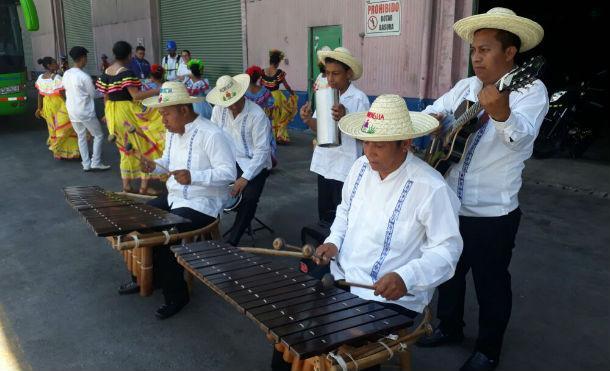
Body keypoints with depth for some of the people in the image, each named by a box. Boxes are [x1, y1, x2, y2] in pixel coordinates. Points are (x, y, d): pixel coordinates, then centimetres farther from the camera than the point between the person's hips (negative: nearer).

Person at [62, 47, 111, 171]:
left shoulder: (66, 74, 2)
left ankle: (86, 164, 17)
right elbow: (93, 94, -11)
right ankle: (96, 163, 4)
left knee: (81, 137, 15)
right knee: (98, 135, 7)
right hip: (85, 112, -7)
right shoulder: (84, 76, -19)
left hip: (72, 111, 7)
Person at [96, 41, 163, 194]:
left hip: (112, 113, 8)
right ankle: (144, 186, 3)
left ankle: (126, 186, 22)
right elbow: (136, 95, -24)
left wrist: (109, 113, 22)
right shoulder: (126, 72, -17)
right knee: (145, 145, 4)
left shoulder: (106, 72, 6)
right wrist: (156, 90, -23)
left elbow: (105, 97, 11)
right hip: (127, 112, -8)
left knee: (126, 149, 18)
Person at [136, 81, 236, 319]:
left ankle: (176, 296, -4)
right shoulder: (173, 132, 6)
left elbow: (229, 173, -24)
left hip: (201, 205, -9)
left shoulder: (211, 135, -22)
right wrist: (155, 166, -2)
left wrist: (193, 177, -36)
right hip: (174, 197, 9)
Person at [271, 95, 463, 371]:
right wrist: (334, 241, -1)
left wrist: (406, 278, -30)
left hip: (391, 298, -6)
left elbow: (447, 249, -16)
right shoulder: (361, 167, 2)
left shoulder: (431, 189, -20)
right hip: (341, 278, 6)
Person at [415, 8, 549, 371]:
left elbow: (521, 135, -32)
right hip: (451, 205, 6)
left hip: (494, 214, -6)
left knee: (491, 283, 10)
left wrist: (501, 113, -54)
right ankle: (450, 327, 44)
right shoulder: (465, 87, 4)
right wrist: (433, 117, -8)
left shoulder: (532, 90, -14)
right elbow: (433, 111, 16)